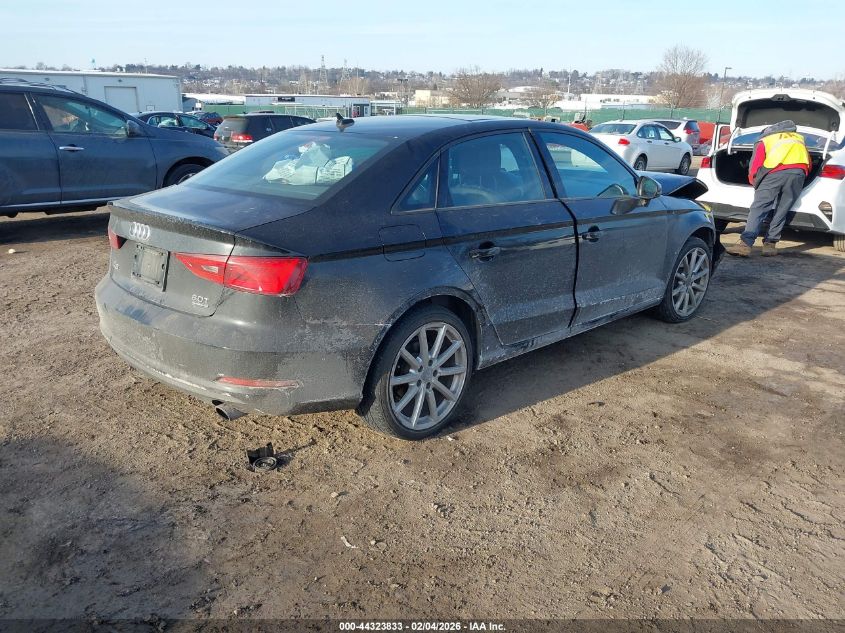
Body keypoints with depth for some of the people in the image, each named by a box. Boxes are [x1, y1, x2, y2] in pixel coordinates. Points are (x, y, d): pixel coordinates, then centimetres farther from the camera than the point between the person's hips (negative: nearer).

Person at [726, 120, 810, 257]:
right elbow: (808, 165, 30)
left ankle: (745, 243, -17)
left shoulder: (763, 141, 28)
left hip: (776, 171, -3)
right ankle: (770, 244, 7)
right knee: (782, 210, 10)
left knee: (758, 208, -6)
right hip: (799, 171, 3)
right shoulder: (798, 138, 38)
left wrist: (755, 182, 27)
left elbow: (754, 169, 12)